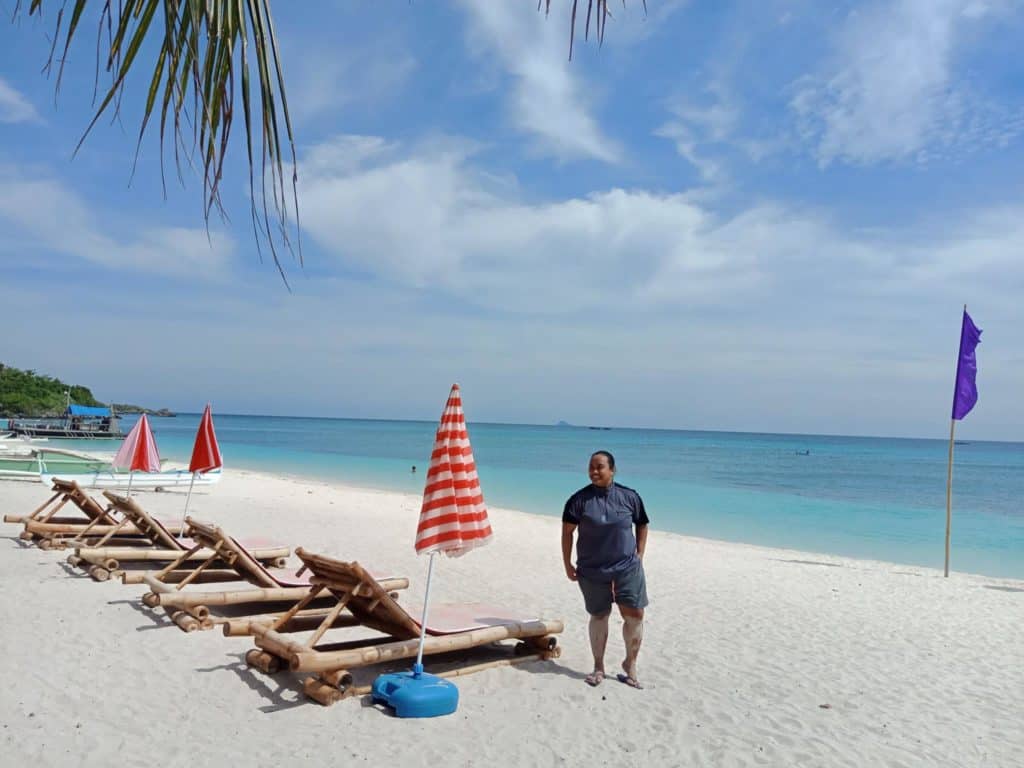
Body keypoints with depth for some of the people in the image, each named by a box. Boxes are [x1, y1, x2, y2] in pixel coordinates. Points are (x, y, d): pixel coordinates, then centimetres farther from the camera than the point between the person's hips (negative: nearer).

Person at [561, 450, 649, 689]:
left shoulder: (630, 497, -3)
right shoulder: (579, 499, -7)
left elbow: (642, 526, 11)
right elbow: (567, 532, -3)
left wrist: (639, 556, 5)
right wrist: (567, 564, -3)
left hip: (627, 567, 1)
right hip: (592, 570, -1)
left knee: (635, 615, -2)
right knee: (599, 616, 10)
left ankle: (630, 664, 19)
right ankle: (598, 667, 27)